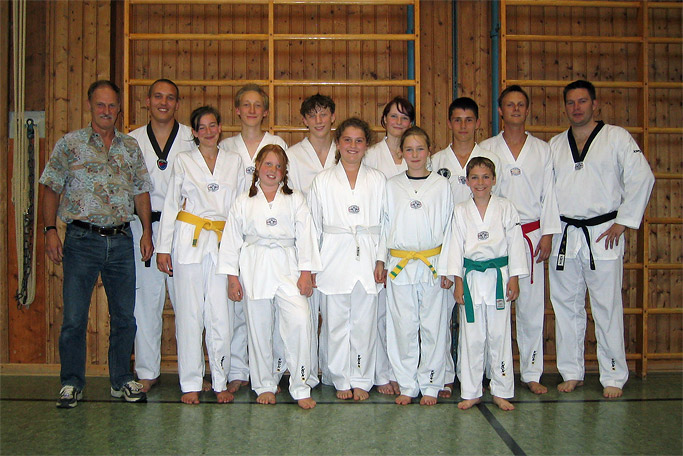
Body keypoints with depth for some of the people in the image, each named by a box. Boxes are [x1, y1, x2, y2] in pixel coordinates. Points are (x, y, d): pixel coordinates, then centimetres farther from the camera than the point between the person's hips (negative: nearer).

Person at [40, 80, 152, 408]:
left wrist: (147, 231, 5)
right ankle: (71, 383, 15)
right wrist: (50, 230, -8)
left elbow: (141, 191, 13)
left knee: (125, 315, 7)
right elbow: (51, 188, 1)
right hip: (82, 239, -3)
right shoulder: (70, 144, 3)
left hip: (121, 239, 3)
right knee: (74, 316, 1)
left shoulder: (131, 147, 12)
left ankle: (122, 380, 20)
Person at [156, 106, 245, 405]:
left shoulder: (234, 162, 12)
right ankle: (191, 383, 10)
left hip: (223, 243, 1)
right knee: (190, 313, 0)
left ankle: (220, 382, 11)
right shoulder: (183, 161, 8)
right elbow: (170, 205, 7)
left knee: (220, 314, 0)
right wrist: (163, 247, 2)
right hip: (189, 241, -1)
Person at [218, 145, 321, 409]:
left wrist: (306, 273, -2)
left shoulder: (295, 200, 10)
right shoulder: (243, 202, 11)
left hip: (288, 268, -1)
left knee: (300, 321, -15)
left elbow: (305, 236, 5)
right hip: (254, 270, 1)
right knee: (259, 328, 4)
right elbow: (232, 239, 10)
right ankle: (265, 385, 21)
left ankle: (301, 387, -4)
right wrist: (232, 276, 4)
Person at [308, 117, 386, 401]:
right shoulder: (323, 181, 7)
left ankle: (362, 380, 18)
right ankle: (342, 380, 18)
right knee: (337, 322, 3)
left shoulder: (377, 180, 8)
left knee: (364, 322, 4)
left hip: (367, 259, 0)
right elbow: (313, 225, 7)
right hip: (334, 258, 0)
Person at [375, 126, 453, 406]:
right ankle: (407, 385, 16)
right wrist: (380, 260, 3)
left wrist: (447, 267, 1)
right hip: (399, 265, 1)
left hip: (432, 265, 0)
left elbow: (448, 228, 4)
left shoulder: (441, 185, 4)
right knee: (403, 327, 4)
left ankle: (430, 385, 17)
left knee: (432, 326, 4)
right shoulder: (392, 186, 6)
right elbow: (384, 225, 9)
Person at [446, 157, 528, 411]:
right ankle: (471, 392, 15)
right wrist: (458, 282, -1)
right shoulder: (460, 211, 4)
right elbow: (456, 247, 4)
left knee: (500, 335, 3)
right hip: (471, 278, 1)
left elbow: (515, 244, 3)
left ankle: (501, 392, 16)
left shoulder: (506, 208, 3)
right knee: (471, 337, 4)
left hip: (499, 277, 0)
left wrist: (514, 279, -1)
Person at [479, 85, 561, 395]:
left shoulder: (542, 150, 10)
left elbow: (549, 194, 7)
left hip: (531, 235, 1)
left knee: (531, 306, 3)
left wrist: (547, 236, -1)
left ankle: (531, 373, 13)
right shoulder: (486, 149, 6)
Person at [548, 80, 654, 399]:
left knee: (607, 308, -1)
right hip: (564, 237, 4)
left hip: (603, 235, -4)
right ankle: (571, 373, 20)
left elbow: (641, 177, -5)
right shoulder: (555, 145, 12)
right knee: (566, 306, 8)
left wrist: (623, 221, -8)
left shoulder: (616, 138, 1)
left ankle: (613, 377, 11)